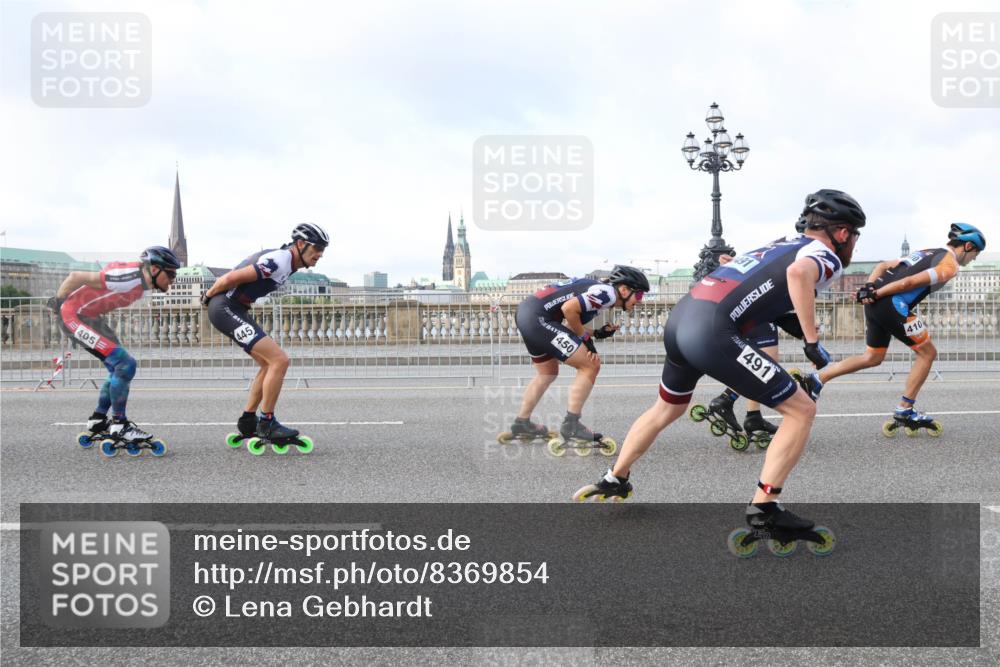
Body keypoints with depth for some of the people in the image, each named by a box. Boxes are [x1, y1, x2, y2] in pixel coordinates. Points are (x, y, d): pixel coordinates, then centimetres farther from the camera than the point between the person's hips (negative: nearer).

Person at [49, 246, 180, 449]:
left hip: (92, 316, 10)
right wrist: (57, 302, -11)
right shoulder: (128, 278, -29)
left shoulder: (142, 281, 1)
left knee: (120, 368, 14)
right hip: (74, 316, -10)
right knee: (125, 365, -15)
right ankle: (119, 425, -5)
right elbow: (76, 276, -26)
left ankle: (98, 421, 25)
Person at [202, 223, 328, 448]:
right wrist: (208, 296, -3)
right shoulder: (278, 262, -19)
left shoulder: (286, 262, 14)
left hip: (235, 309, 10)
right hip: (226, 309, -10)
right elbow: (231, 278, -20)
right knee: (279, 360, -15)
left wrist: (209, 297, 20)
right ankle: (266, 424, -7)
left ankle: (247, 421, 19)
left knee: (270, 364, 13)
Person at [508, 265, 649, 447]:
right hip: (539, 318, -11)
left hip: (526, 312, 11)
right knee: (590, 366, -5)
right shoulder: (607, 292, -10)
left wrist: (596, 333, 0)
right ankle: (571, 426, -1)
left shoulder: (597, 290, 18)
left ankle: (521, 424, 36)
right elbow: (568, 308, -20)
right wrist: (586, 337, -7)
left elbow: (571, 325, 12)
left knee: (548, 373, 26)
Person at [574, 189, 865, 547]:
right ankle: (763, 508, 3)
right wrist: (813, 341, -16)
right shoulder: (826, 255, 4)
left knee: (667, 408, 32)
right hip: (713, 330, -8)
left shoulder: (783, 244, 27)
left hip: (680, 316, 9)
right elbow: (798, 273, -20)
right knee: (802, 410, 2)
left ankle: (613, 481, 43)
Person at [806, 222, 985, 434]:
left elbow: (882, 265, 18)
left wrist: (870, 288, 5)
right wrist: (877, 294, -10)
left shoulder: (927, 253, 26)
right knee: (927, 353, 9)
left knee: (872, 358, 20)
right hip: (893, 305, -8)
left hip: (875, 303, 8)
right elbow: (911, 282, -14)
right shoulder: (950, 265, -2)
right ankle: (904, 411, 12)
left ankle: (815, 379, 13)